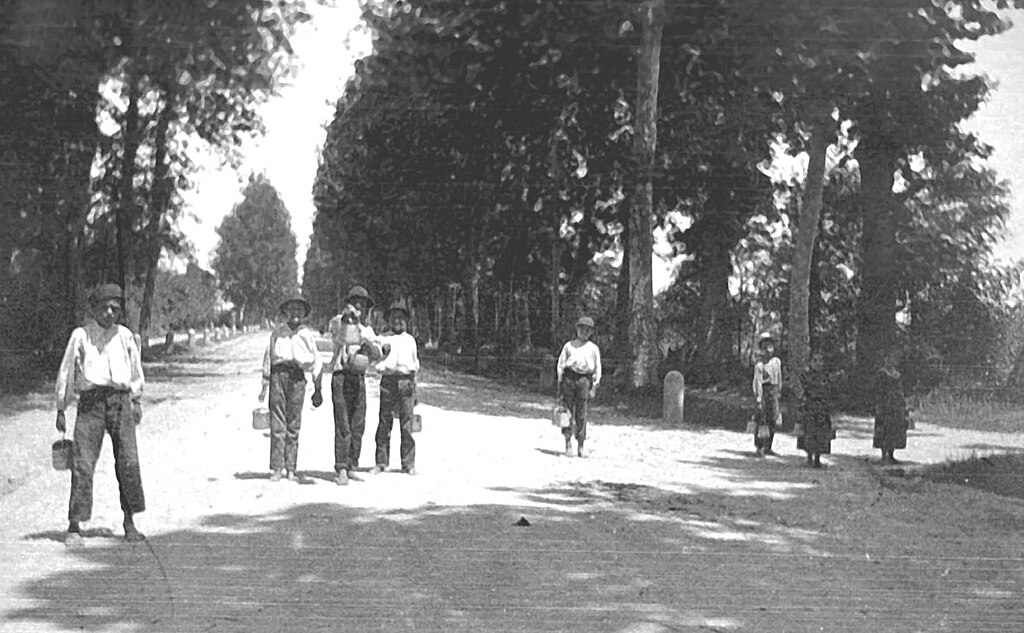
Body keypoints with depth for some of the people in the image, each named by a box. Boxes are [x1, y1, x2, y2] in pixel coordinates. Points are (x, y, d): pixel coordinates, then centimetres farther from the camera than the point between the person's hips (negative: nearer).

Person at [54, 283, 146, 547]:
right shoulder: (81, 335, 6)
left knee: (128, 462, -4)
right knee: (82, 463, -7)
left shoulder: (125, 335, 14)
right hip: (90, 400, -2)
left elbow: (135, 369, 23)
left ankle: (129, 523, 6)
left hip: (120, 400, 2)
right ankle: (74, 526, -4)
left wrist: (136, 401, 15)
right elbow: (66, 372, 9)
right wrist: (61, 410, 7)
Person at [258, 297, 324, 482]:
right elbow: (268, 358, 13)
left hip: (298, 377, 1)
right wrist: (264, 387, 10)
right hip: (278, 374, -1)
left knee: (294, 425, 1)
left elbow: (316, 362, 14)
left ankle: (291, 469, 5)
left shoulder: (307, 334, 11)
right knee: (277, 423, -5)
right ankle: (277, 468, -5)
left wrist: (317, 388, 11)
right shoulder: (277, 332, 10)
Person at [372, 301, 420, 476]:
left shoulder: (410, 340, 17)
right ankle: (381, 462, 4)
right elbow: (376, 363, 2)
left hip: (406, 381, 1)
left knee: (407, 424, -4)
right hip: (388, 381, -1)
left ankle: (408, 463, 0)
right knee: (384, 423, -2)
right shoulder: (383, 339, 11)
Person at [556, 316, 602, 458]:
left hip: (584, 380, 0)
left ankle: (580, 447, 2)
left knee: (581, 414, -2)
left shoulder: (593, 348, 12)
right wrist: (560, 384, 4)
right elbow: (560, 365, 11)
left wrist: (594, 386, 3)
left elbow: (597, 368, 11)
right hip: (569, 378, 0)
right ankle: (568, 445, 1)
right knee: (568, 412, -3)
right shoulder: (569, 346, 12)